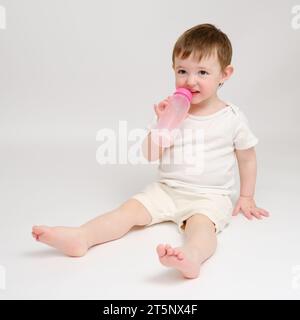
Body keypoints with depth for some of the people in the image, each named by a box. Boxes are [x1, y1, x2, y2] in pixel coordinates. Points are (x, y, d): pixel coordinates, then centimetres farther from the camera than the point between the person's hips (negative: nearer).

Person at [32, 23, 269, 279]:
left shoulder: (233, 118, -3)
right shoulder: (171, 111, 0)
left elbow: (247, 157, 9)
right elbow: (150, 155, -4)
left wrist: (246, 197, 11)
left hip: (209, 196, -3)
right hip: (167, 189, 3)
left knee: (201, 222, -33)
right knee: (131, 208, -16)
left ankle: (193, 257, -61)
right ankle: (80, 237, -27)